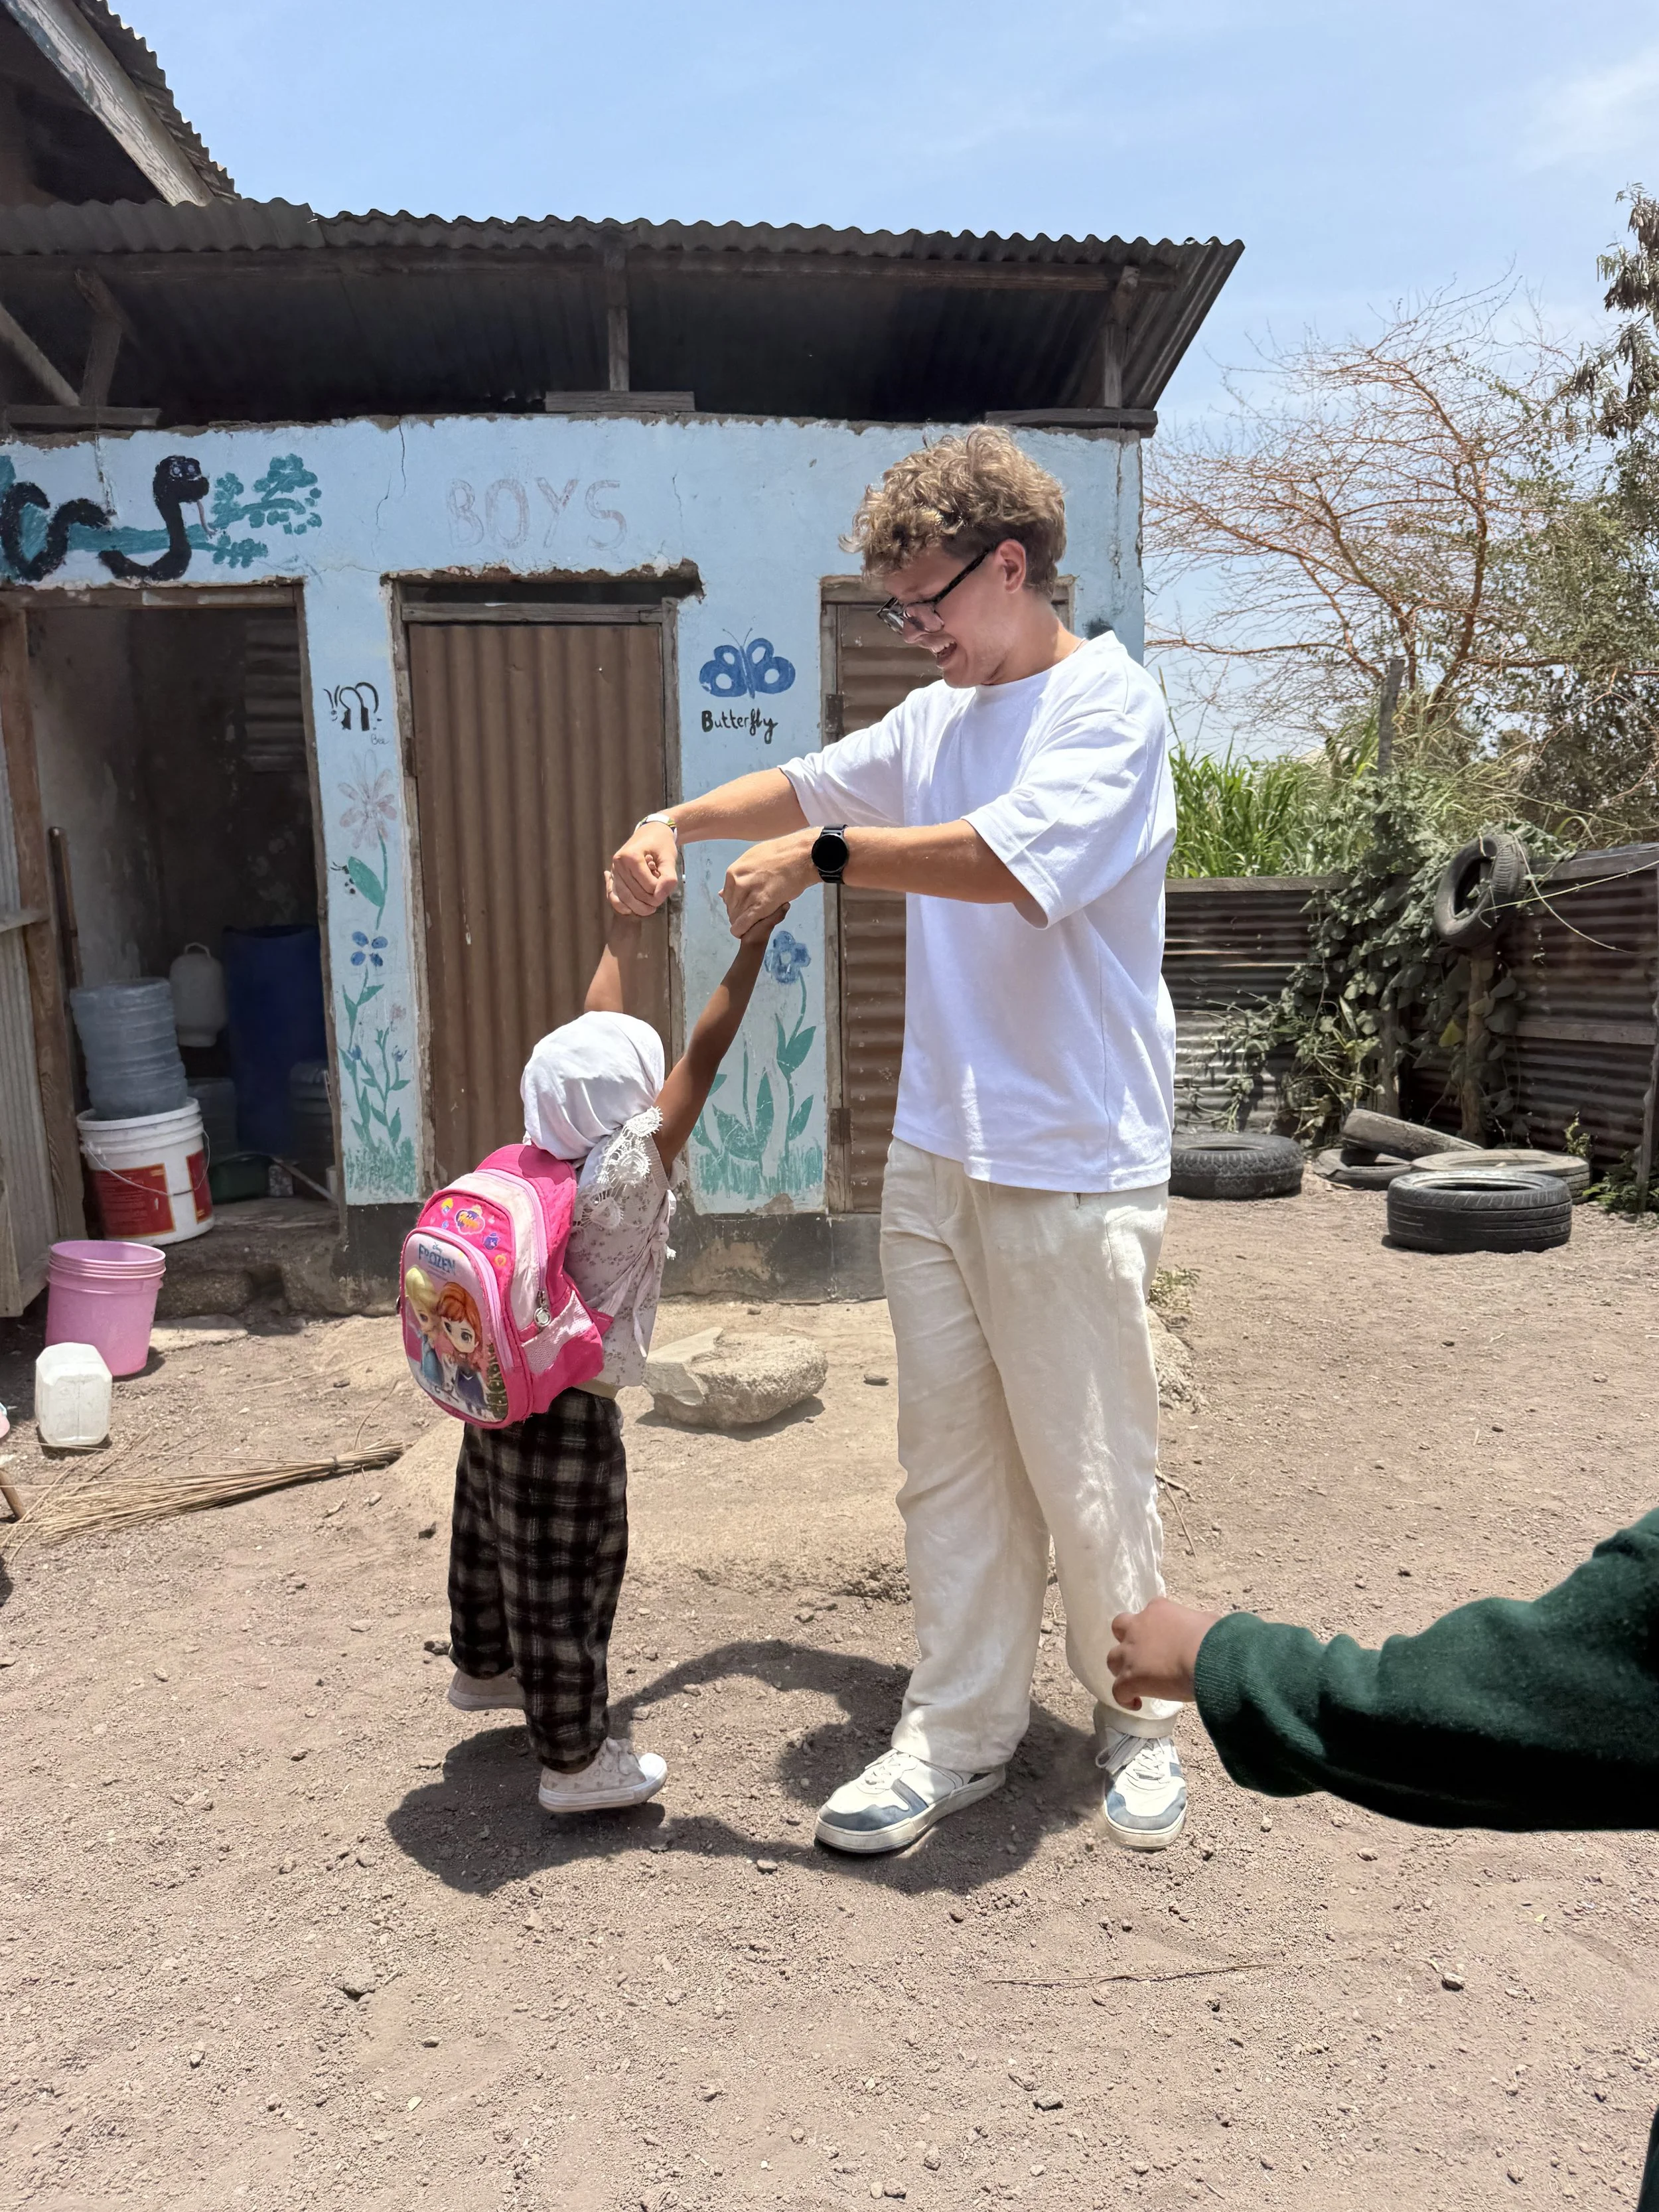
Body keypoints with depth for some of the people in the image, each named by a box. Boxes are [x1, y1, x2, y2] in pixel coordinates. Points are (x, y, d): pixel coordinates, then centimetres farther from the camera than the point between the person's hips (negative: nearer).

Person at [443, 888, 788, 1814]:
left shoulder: (550, 1151, -3)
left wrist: (626, 926, 13)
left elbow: (602, 1029, 5)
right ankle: (577, 1761, 18)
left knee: (495, 1538, 26)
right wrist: (752, 948, -27)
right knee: (566, 1582, 4)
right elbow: (701, 1061, -27)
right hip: (571, 1409, -8)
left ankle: (484, 1667, 49)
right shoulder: (626, 1173, -23)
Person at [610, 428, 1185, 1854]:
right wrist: (680, 822, 13)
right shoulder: (936, 718, 15)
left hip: (1071, 1171, -7)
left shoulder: (1110, 702, -9)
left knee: (1088, 1471, 5)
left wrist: (822, 858, -18)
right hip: (934, 1154, 7)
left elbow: (1016, 858, -26)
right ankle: (963, 1731, 28)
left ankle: (1138, 1719, 31)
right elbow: (813, 784, 28)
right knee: (948, 1460, 12)